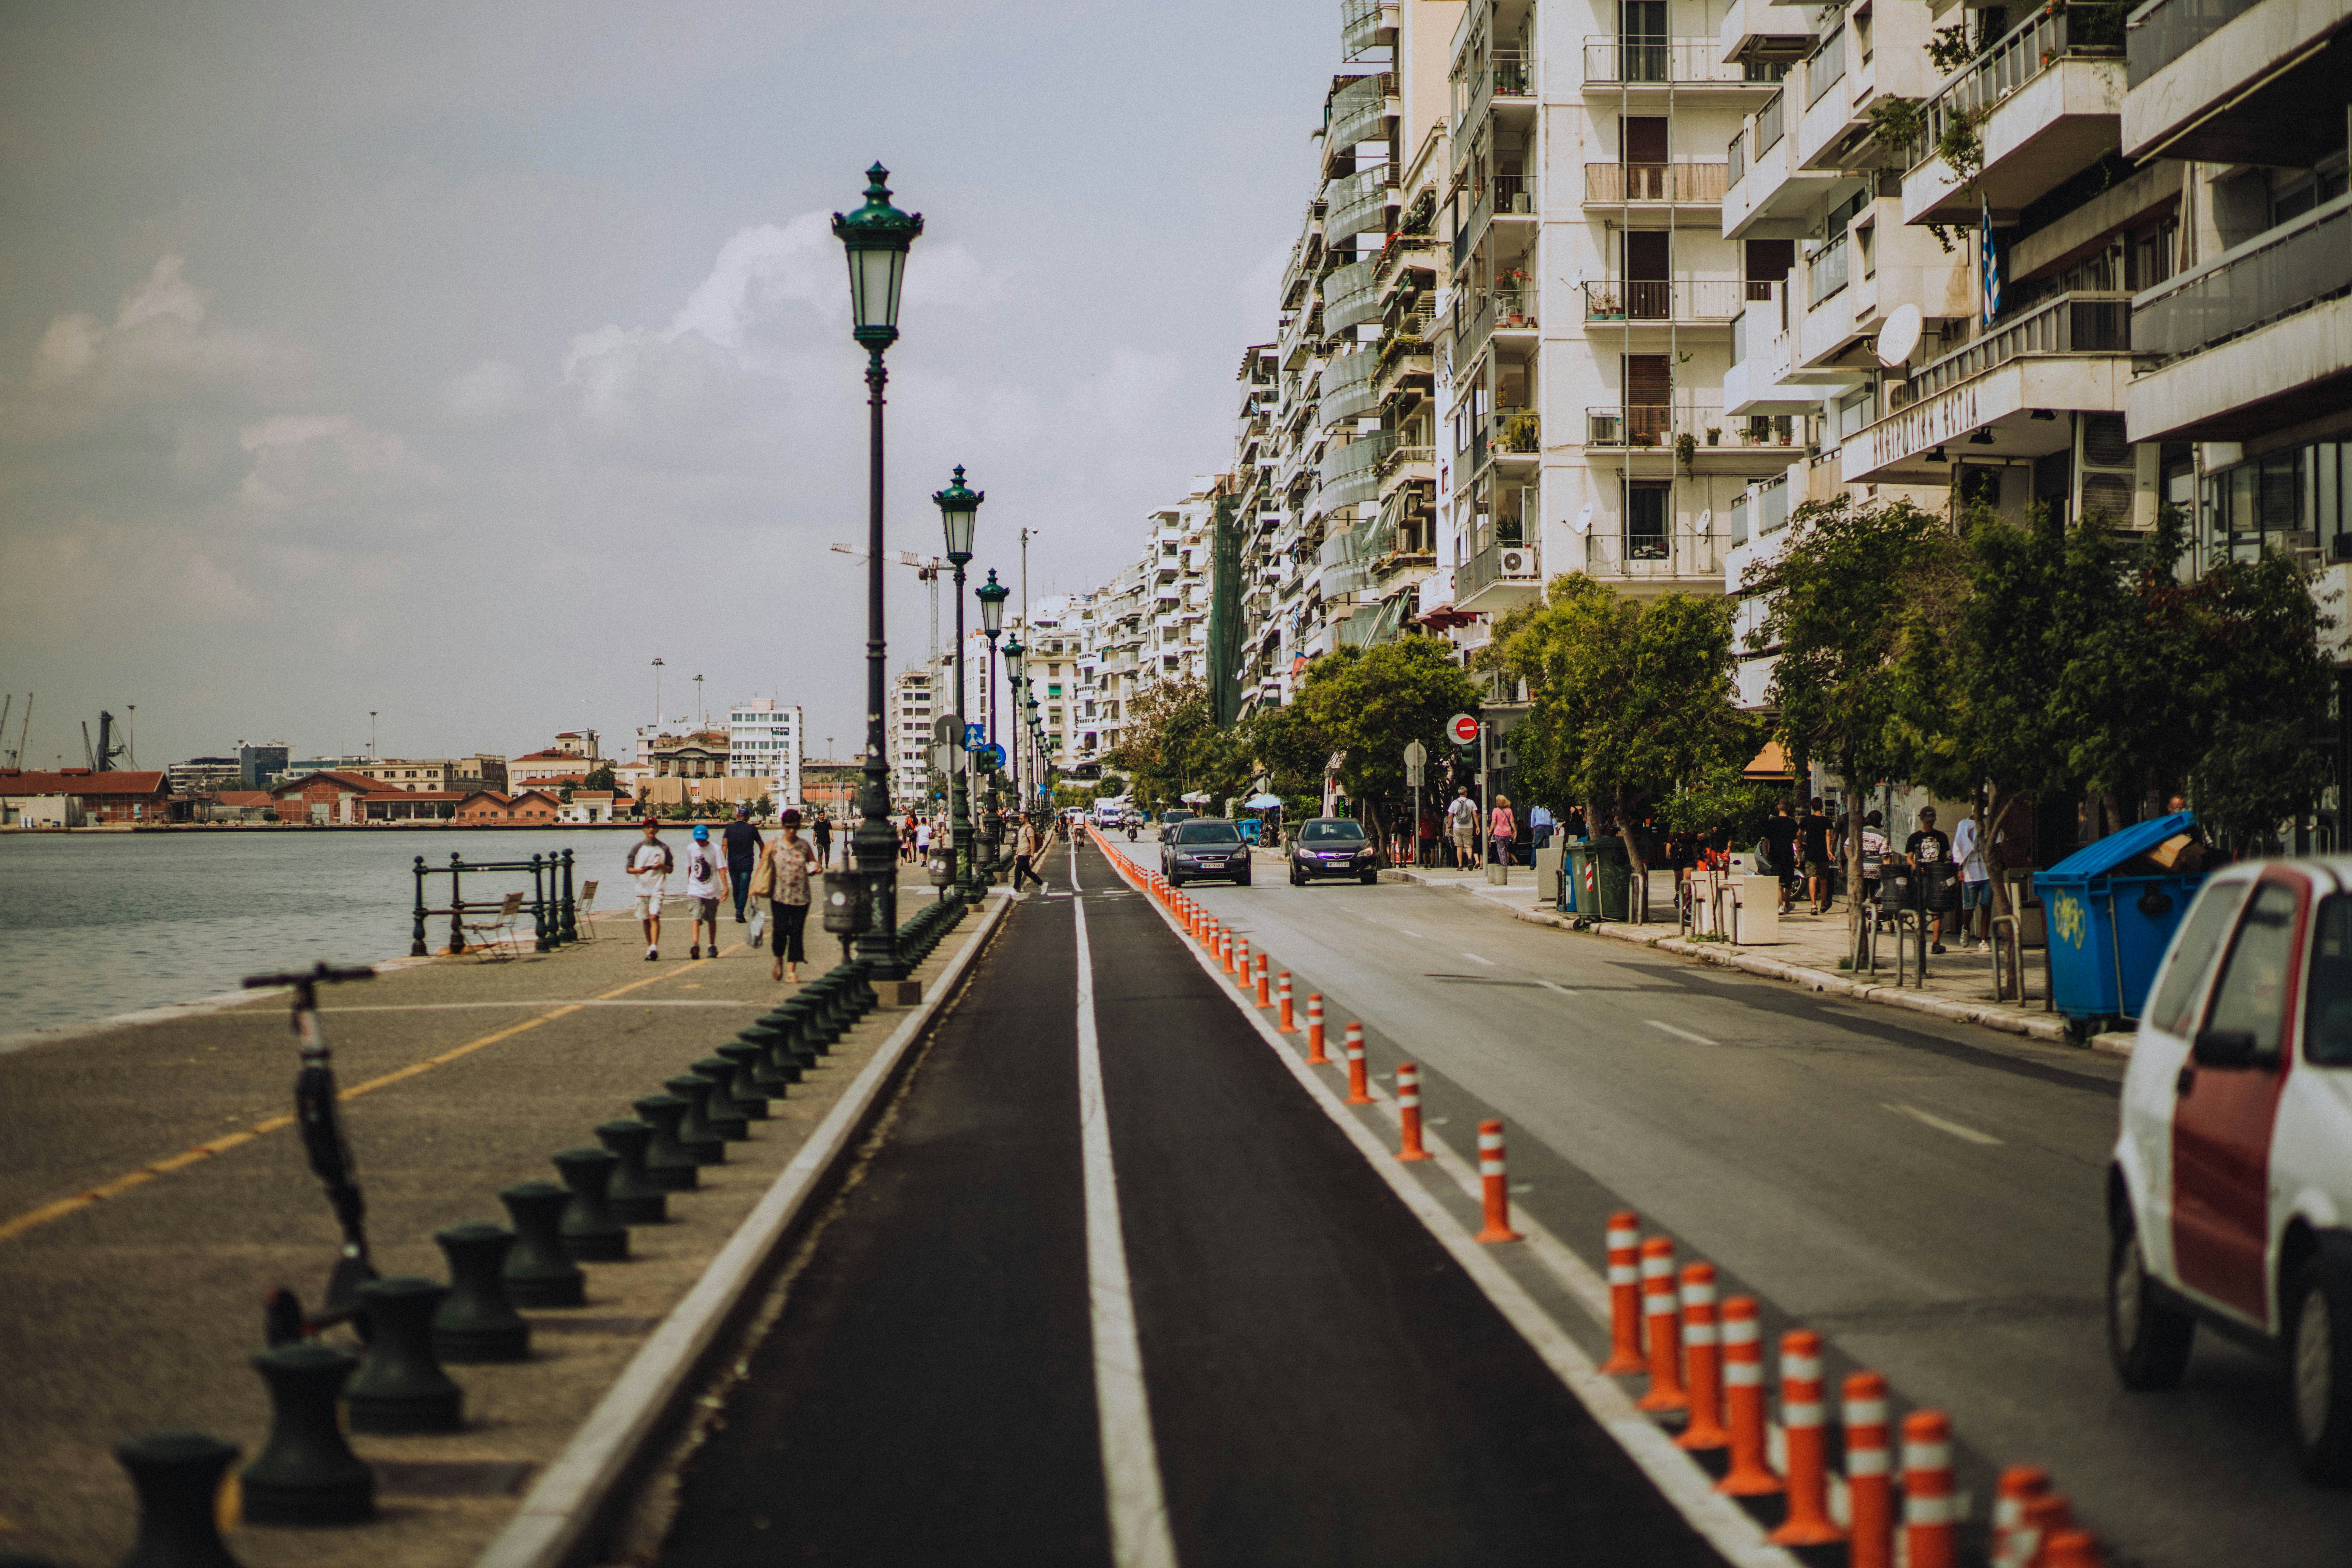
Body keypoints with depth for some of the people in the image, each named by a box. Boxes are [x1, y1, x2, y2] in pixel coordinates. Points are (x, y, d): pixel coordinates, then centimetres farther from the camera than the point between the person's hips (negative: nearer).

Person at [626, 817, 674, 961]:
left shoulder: (664, 848, 7)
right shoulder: (637, 848, 8)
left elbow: (670, 870, 11)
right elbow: (628, 868, 8)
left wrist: (662, 867, -10)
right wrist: (638, 870, -13)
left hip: (657, 888, -2)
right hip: (641, 888, 2)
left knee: (654, 917, -17)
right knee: (646, 920, 8)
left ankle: (654, 948, -24)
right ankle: (650, 947, 19)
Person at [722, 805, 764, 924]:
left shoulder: (730, 828, 2)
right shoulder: (751, 829, 0)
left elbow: (725, 845, -9)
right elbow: (760, 844, 15)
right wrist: (762, 855, 35)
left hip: (733, 863, 2)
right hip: (747, 863, -2)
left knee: (736, 888, 16)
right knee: (744, 889, -4)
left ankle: (738, 911, 25)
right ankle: (740, 912, -17)